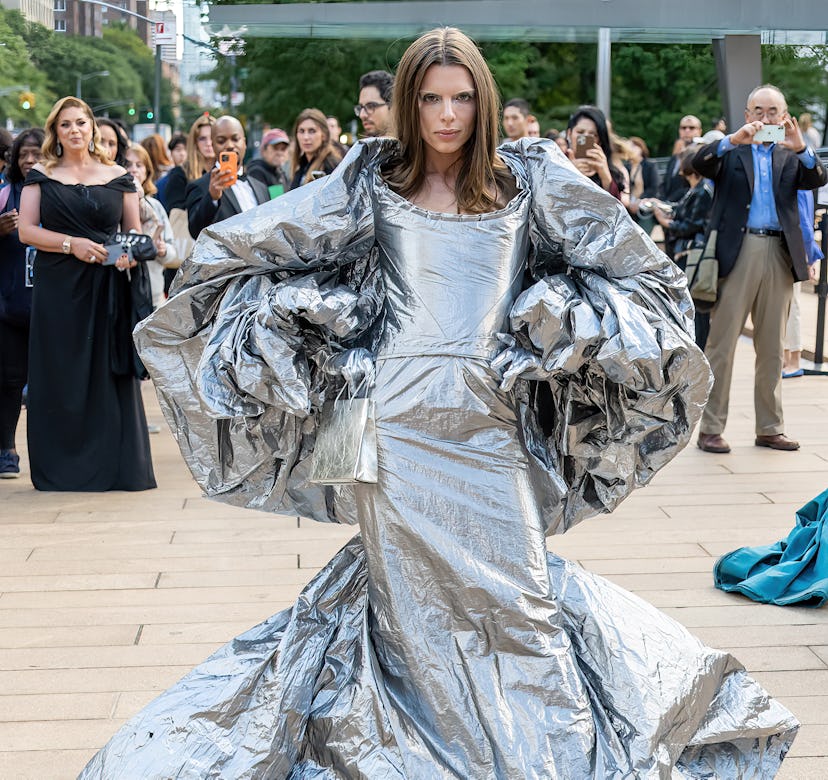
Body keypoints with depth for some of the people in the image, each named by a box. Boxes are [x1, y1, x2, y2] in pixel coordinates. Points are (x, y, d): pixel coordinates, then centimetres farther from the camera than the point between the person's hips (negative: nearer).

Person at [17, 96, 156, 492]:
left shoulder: (118, 177, 9)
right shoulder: (41, 176, 7)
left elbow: (134, 231, 12)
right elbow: (26, 230, 0)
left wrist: (132, 253, -10)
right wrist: (71, 244, -13)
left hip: (108, 286, 1)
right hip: (57, 286, 0)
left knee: (110, 375, 1)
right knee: (60, 376, 1)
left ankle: (115, 467, 7)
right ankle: (61, 469, 9)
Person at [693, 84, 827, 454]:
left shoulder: (791, 156, 16)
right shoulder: (729, 152, 8)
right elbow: (699, 163, -10)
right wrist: (733, 139, -24)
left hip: (780, 256, 3)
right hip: (737, 252, -3)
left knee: (772, 349, 9)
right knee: (721, 345, -3)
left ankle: (770, 428, 17)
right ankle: (710, 428, 1)